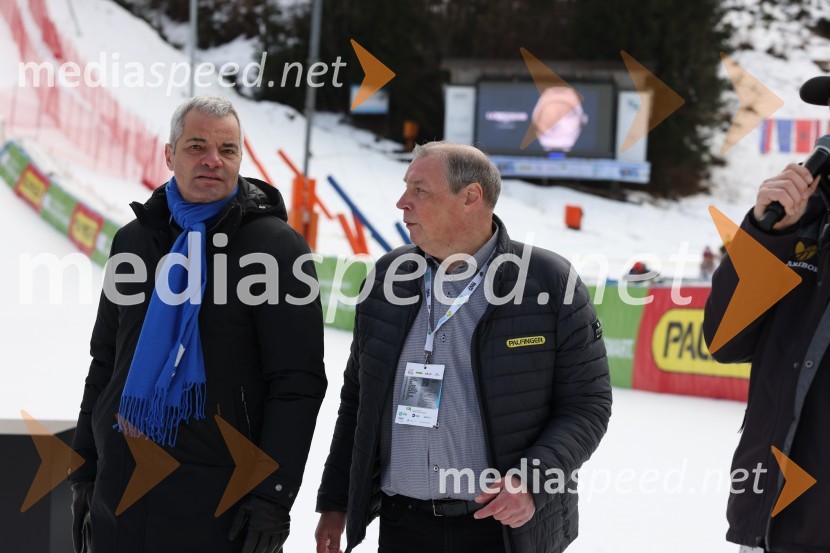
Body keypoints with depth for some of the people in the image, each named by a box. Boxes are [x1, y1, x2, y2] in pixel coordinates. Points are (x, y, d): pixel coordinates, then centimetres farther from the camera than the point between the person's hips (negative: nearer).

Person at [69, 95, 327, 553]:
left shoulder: (276, 246, -4)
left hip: (220, 496, -5)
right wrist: (84, 473, 14)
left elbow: (298, 383, -9)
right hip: (119, 486, 5)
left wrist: (274, 496, -15)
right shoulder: (133, 240, 13)